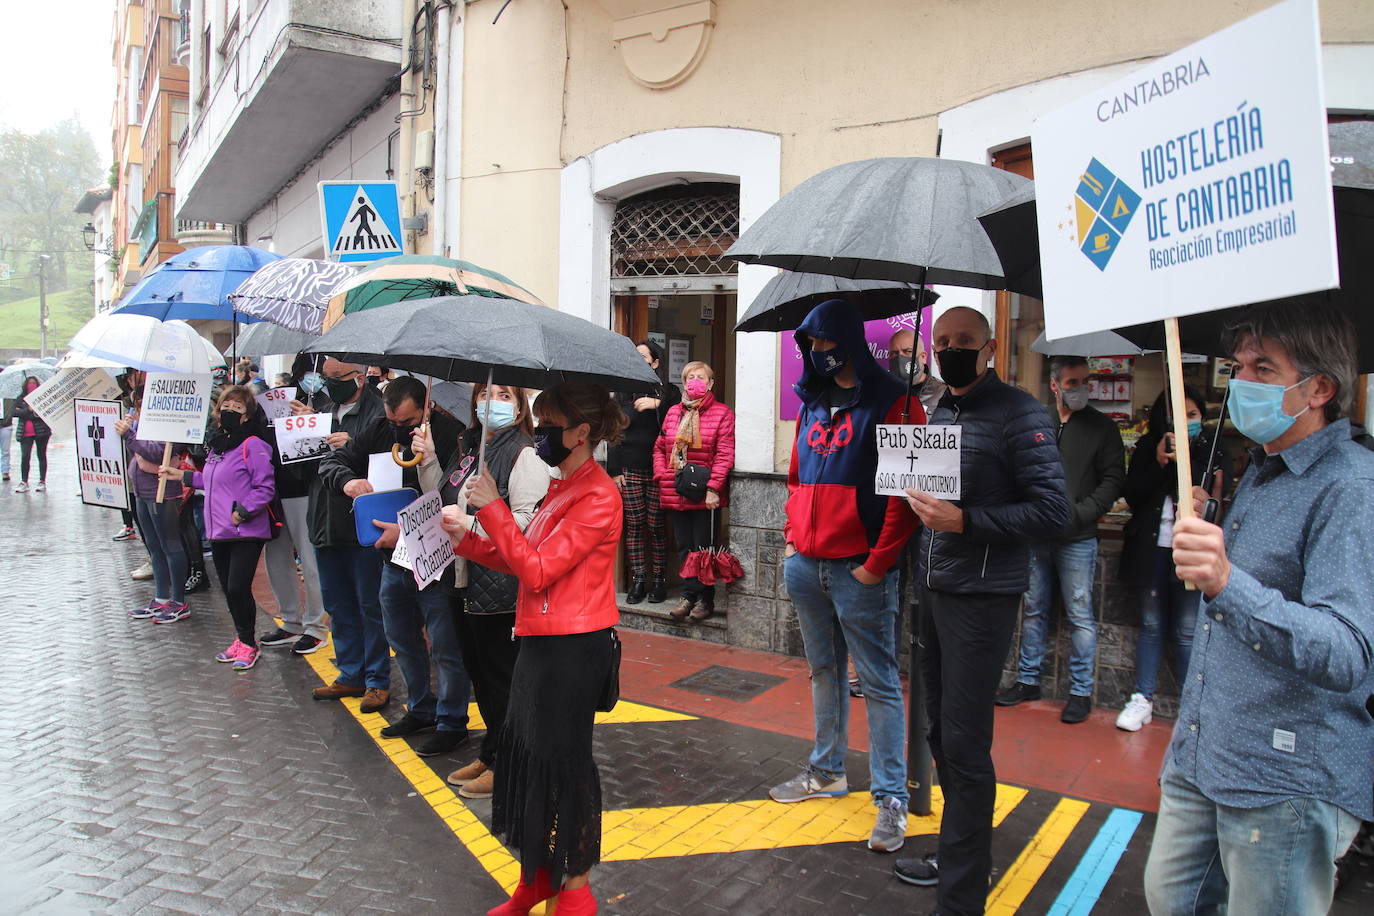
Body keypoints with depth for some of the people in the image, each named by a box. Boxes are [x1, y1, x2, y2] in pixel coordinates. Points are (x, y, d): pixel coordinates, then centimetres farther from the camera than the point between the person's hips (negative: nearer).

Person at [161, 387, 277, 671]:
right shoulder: (216, 444, 15)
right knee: (228, 589, 14)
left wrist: (242, 513, -20)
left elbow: (265, 488, -17)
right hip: (218, 531, 9)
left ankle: (248, 644, 9)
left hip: (247, 532, -9)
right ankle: (241, 639, 28)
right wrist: (183, 476, 21)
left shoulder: (252, 445, -13)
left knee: (238, 588, -8)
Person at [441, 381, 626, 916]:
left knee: (563, 759, 2)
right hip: (542, 641, 9)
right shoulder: (562, 488, 13)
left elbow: (537, 569, -20)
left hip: (574, 649, -9)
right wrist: (467, 538, 3)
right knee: (525, 749, 15)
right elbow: (524, 562, 13)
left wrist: (493, 509, -18)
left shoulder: (597, 497, -16)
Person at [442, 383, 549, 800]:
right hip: (466, 579, 8)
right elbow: (443, 501, 19)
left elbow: (525, 520, -20)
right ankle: (489, 755, 33)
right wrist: (427, 462, 7)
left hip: (502, 583, -8)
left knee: (501, 675, 4)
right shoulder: (467, 451, 12)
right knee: (478, 670, 18)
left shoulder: (524, 456, -12)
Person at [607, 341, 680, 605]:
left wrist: (657, 404, -18)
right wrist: (615, 470, 3)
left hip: (658, 471, -2)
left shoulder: (668, 392, 5)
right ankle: (638, 580, 10)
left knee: (657, 526, 0)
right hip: (630, 471, 2)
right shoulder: (623, 394, 12)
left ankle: (659, 580, 9)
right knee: (634, 526, 3)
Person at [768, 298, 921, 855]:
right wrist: (792, 538, 11)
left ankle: (891, 798, 8)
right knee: (824, 671, 18)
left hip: (859, 570, -7)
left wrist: (878, 563, -16)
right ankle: (827, 771, 32)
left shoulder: (891, 402, -8)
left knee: (878, 682, 0)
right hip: (806, 566, 7)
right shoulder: (814, 404, 14)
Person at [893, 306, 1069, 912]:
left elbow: (1052, 511, -16)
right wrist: (921, 507, 5)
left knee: (964, 743, -3)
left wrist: (965, 521, -22)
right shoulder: (939, 413, 14)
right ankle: (957, 854, 34)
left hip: (982, 597, -8)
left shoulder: (1019, 413, -10)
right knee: (941, 730, 16)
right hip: (933, 589, 8)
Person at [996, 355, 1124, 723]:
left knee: (1080, 615, 2)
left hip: (1077, 540, -3)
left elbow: (1113, 480, -2)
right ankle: (1028, 680, 24)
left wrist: (1078, 514, -12)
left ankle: (1081, 692, 13)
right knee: (1033, 609, 11)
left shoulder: (1102, 427, 2)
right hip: (1035, 537, 3)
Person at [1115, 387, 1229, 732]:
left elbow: (1217, 490, -9)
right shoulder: (1148, 447, 7)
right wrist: (1158, 464, -11)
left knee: (1187, 631, -1)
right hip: (1152, 546, 2)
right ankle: (1143, 700, 16)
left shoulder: (1213, 446, 3)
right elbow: (1132, 496, 0)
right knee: (1151, 626, 9)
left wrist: (1183, 460, -19)